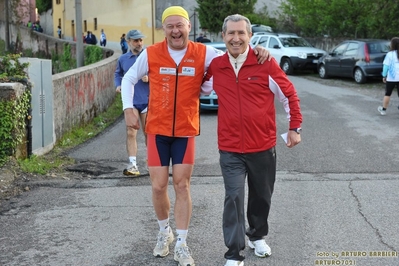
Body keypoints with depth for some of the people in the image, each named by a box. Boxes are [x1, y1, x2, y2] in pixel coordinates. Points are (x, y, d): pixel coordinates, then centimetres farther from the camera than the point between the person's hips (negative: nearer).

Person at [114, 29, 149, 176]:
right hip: (131, 100, 1)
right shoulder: (123, 59, 6)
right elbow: (118, 74, 18)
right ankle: (132, 164, -3)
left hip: (147, 100, -1)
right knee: (131, 132, -6)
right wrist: (118, 85, 0)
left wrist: (149, 78, -18)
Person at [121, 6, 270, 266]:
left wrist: (255, 50, -21)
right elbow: (128, 79, 8)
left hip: (186, 131, 0)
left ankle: (181, 244, 13)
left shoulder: (203, 53, -6)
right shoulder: (151, 54, -5)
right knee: (159, 186, 6)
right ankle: (164, 232, 32)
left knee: (182, 186, 3)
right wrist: (128, 109, -3)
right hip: (157, 129, 1)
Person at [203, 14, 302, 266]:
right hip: (230, 149, 0)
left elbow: (289, 94, 0)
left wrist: (295, 128, 2)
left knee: (261, 197, 15)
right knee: (234, 197, -8)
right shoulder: (215, 66, -1)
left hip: (263, 146, 0)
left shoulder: (266, 63, -8)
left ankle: (257, 236, 40)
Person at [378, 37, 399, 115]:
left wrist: (384, 76, 0)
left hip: (391, 78, -3)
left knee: (388, 94, 11)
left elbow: (386, 66, -9)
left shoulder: (390, 54, -9)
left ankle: (383, 110, 21)